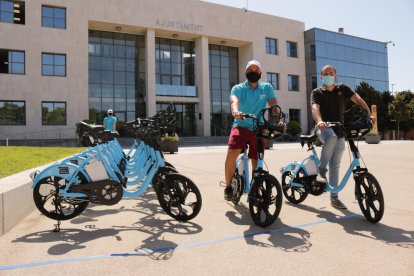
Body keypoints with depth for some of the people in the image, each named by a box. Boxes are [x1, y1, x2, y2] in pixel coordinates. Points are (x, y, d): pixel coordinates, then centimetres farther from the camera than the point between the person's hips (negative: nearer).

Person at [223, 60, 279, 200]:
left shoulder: (267, 88, 6)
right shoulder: (238, 88, -1)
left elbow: (274, 104, -8)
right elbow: (234, 100, -22)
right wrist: (235, 111, -45)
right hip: (241, 126, -2)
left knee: (257, 162, 5)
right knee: (232, 154, -24)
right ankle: (228, 187, -6)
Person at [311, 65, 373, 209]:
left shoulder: (342, 88, 7)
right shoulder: (317, 92, -1)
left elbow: (358, 99, -2)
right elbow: (315, 108, -19)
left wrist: (369, 114, -19)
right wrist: (319, 121, -40)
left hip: (339, 132, 3)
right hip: (324, 128, -3)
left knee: (335, 165, 4)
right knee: (332, 136, -39)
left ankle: (334, 197, 13)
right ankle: (321, 170, -22)